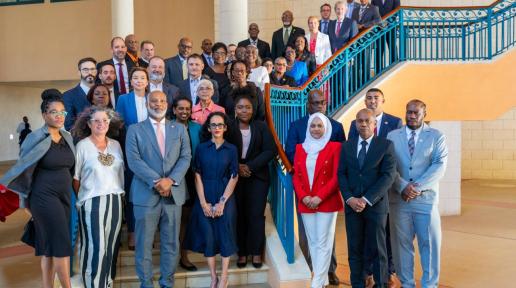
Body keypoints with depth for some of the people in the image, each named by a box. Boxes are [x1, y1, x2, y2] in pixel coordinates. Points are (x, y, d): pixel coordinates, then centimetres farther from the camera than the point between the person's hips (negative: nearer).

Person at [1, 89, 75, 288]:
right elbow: (23, 169, -6)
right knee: (62, 244, -7)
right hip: (45, 197, -6)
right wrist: (26, 202, -3)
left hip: (64, 195, 6)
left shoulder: (67, 137, 9)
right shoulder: (36, 138, -10)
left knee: (50, 246, 10)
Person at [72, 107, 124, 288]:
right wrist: (83, 198, 4)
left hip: (115, 201, 4)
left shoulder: (116, 145, 9)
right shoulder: (82, 146, -3)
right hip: (92, 202, -4)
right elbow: (75, 178, 1)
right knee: (95, 247, -7)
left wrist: (120, 194, 10)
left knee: (111, 246, 9)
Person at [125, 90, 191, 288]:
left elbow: (185, 157, 2)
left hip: (173, 193, 2)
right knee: (144, 243, 3)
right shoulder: (135, 130, 5)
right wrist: (156, 181, -16)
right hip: (146, 194, -2)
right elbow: (133, 160, -6)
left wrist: (171, 180, -13)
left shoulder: (179, 129, 12)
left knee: (171, 243, 7)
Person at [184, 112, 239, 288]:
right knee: (207, 236, 3)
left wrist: (222, 202, -9)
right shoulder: (201, 148, 2)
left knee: (225, 235, 2)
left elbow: (234, 177, -2)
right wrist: (203, 203, -8)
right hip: (205, 199, 1)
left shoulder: (231, 149, 1)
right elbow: (197, 176, -1)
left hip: (225, 198, -1)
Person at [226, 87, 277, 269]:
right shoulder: (229, 127, 0)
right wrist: (237, 167, -14)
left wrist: (250, 166, -12)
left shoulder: (261, 127, 2)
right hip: (235, 177, 0)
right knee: (239, 215, 2)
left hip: (257, 177, 0)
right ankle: (242, 253, 13)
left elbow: (270, 150, -5)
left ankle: (256, 253, 12)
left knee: (256, 215, 0)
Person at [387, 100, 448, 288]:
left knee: (430, 243, 4)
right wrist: (403, 186, -14)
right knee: (401, 243, 8)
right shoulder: (392, 136, 8)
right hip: (398, 199, 1)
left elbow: (439, 165, -7)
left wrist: (418, 187, -16)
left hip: (426, 199, -1)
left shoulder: (436, 136, 4)